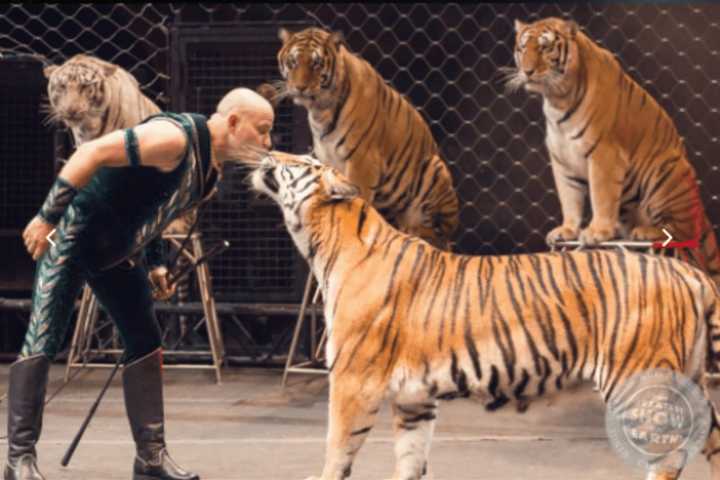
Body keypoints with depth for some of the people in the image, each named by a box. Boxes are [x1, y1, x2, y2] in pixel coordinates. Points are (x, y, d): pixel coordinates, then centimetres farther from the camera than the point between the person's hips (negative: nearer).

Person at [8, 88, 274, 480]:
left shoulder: (213, 168, 6)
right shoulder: (176, 137, -25)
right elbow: (93, 152, -27)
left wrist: (148, 268, 10)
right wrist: (47, 217, -26)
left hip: (116, 251, 10)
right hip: (73, 235, -10)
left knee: (145, 343, 7)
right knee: (43, 342, -11)